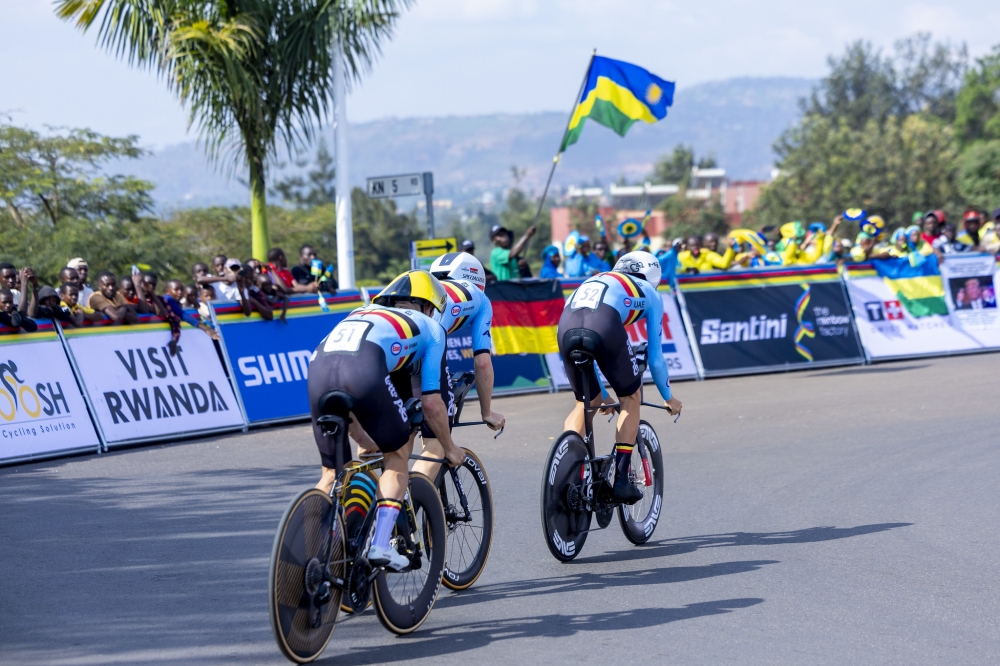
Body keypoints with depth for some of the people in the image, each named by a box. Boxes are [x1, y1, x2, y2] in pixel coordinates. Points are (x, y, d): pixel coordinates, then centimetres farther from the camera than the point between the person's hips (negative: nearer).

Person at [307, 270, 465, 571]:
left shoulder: (362, 313, 42)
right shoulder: (429, 327, 28)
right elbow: (432, 402, 21)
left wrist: (367, 442, 57)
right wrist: (450, 448, 36)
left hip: (318, 367, 5)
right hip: (364, 370, -5)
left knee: (332, 473, 20)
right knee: (398, 456, 17)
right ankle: (381, 545, 5)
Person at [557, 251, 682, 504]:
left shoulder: (594, 281, 42)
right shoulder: (648, 293, 31)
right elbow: (654, 356, 31)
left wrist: (601, 393, 60)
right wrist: (669, 398, 47)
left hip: (566, 328, 4)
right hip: (604, 327, -4)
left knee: (585, 403, 26)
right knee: (631, 398, 21)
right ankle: (621, 479, 13)